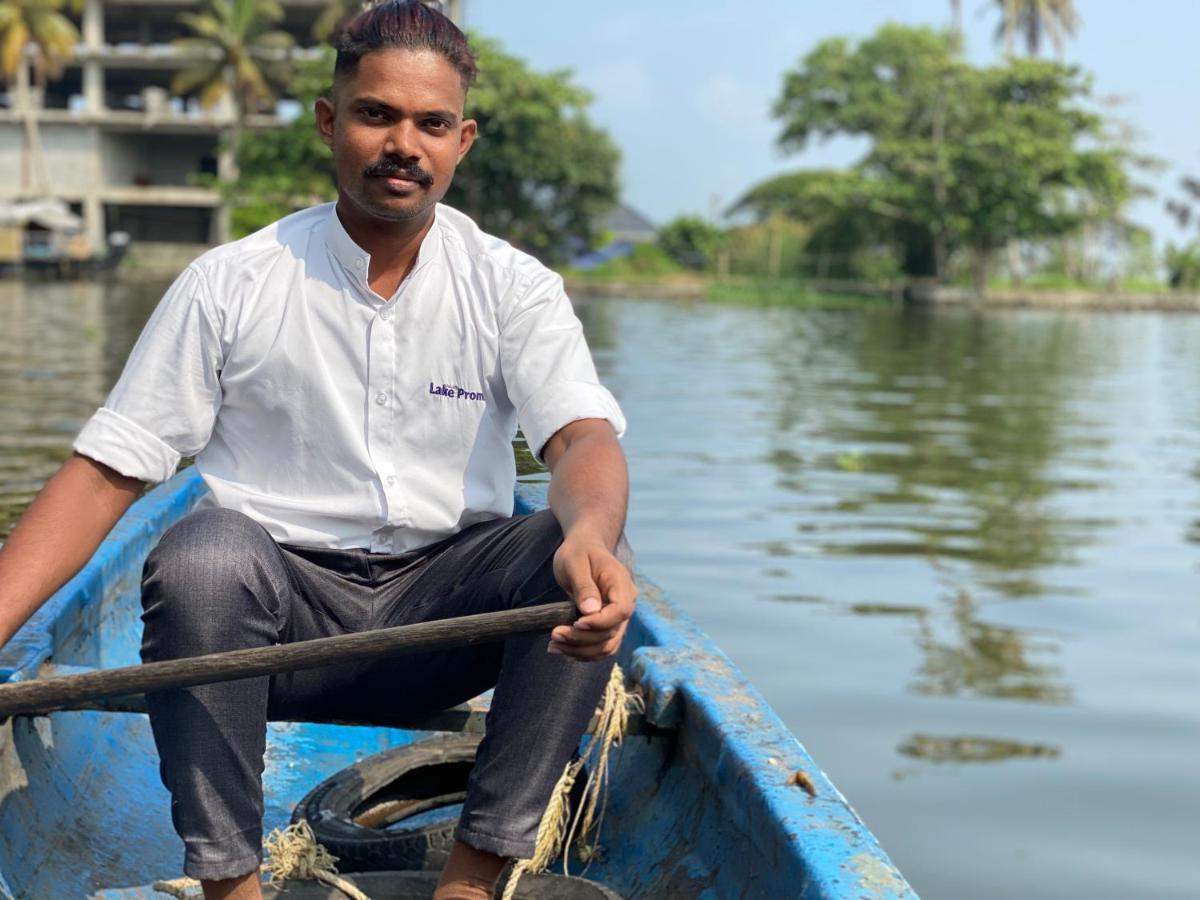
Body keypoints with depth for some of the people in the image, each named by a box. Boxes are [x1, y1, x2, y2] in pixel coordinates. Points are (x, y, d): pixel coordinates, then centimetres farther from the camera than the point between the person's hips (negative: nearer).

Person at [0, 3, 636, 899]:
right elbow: (105, 472, -3)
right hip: (280, 606, -1)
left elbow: (584, 437, -15)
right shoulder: (229, 285, -1)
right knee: (202, 552, -32)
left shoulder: (514, 287, 1)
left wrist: (591, 533, -40)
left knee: (583, 564, -26)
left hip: (443, 615, 1)